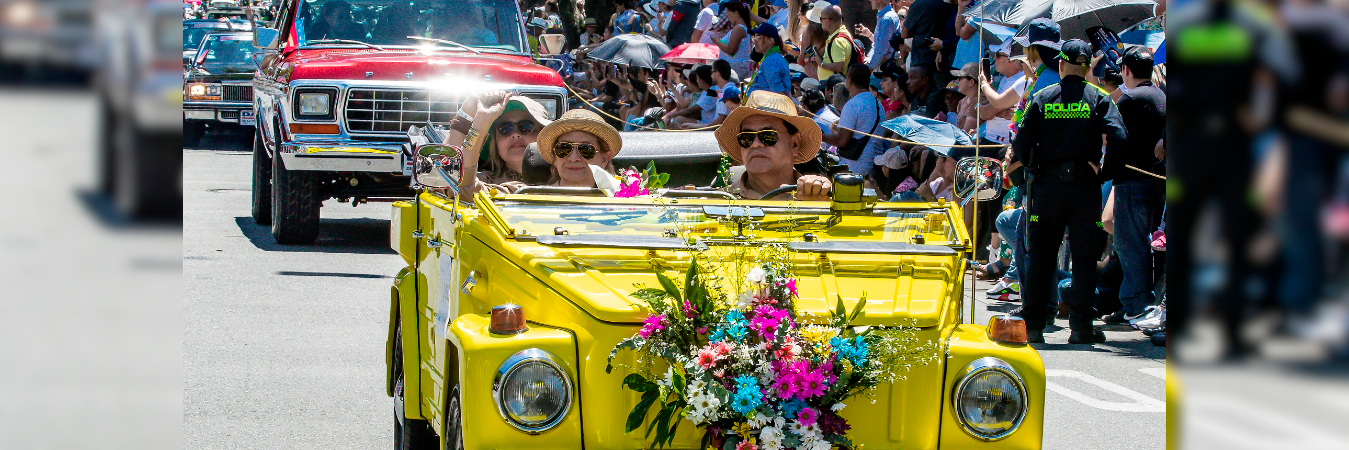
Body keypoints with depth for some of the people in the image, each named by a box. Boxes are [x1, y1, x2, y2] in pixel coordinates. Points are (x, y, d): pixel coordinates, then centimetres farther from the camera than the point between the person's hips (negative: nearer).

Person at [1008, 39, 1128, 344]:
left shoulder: (1042, 99, 2)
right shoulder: (1099, 99, -1)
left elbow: (1022, 144, -3)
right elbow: (1118, 136, -15)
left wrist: (1027, 166, 13)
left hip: (1047, 185, 1)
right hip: (1085, 187, -1)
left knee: (1040, 255, 8)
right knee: (1084, 257, 5)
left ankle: (1033, 326, 6)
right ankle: (1081, 327, 1)